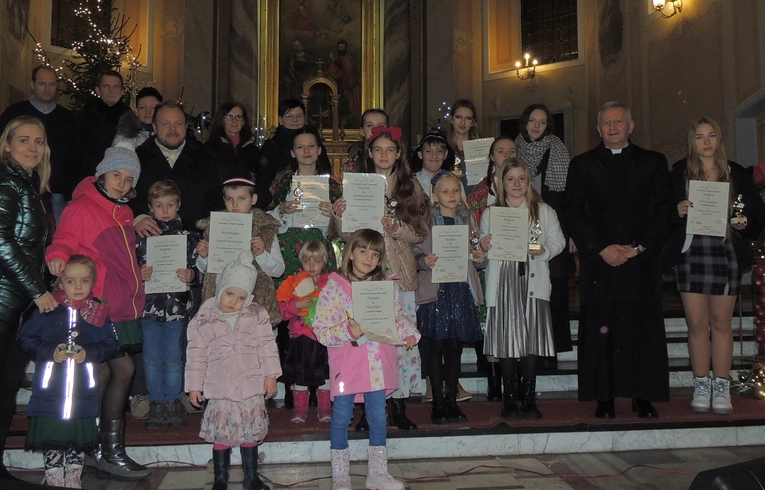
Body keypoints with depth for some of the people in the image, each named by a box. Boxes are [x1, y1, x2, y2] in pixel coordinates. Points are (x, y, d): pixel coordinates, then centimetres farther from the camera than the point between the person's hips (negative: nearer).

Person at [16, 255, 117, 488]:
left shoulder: (100, 312, 0)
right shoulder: (47, 309, -5)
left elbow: (110, 344, -1)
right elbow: (25, 338, -4)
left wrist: (88, 353, -17)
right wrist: (50, 352, -17)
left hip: (84, 391, 1)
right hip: (50, 389, -1)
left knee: (80, 437, 12)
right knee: (52, 435, 6)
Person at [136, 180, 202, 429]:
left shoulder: (188, 236, 3)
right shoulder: (140, 236, 3)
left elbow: (199, 269, 2)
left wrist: (191, 275, -18)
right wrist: (138, 274, -16)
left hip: (177, 305, -1)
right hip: (149, 304, 1)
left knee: (173, 358, 5)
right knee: (152, 358, 7)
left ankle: (173, 403, 18)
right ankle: (156, 403, 19)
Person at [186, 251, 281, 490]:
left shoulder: (256, 315, 1)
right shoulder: (204, 318, -2)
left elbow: (266, 345, 2)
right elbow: (196, 353, 2)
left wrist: (270, 374, -3)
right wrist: (194, 385, 3)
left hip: (251, 385, 1)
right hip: (220, 388, -1)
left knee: (251, 432, 10)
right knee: (221, 433, 4)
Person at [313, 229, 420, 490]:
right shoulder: (335, 287, -9)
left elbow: (399, 317, 15)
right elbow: (321, 329, -12)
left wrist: (409, 332, -3)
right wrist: (348, 332, -26)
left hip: (378, 366, 4)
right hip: (347, 366, -4)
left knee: (378, 417, 14)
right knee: (341, 417, 6)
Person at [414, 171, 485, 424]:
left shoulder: (467, 219, 14)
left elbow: (474, 252, 20)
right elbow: (415, 254, -4)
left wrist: (479, 257, -1)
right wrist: (425, 262, -23)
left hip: (461, 289, 4)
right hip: (435, 290, -4)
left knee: (455, 347, 8)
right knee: (436, 347, 0)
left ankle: (451, 401, 18)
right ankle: (438, 403, 9)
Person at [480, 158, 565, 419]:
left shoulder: (544, 211, 12)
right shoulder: (490, 213, 12)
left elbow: (558, 240, 9)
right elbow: (483, 245, 12)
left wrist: (544, 250, -11)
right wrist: (484, 247, -11)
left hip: (533, 281, 0)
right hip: (502, 282, 0)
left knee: (532, 339, -3)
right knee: (506, 338, -1)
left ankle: (529, 399, 9)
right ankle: (509, 399, 10)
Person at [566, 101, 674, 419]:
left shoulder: (653, 163, 13)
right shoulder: (582, 165, 11)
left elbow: (663, 211, 5)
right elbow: (575, 215, 3)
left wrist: (639, 247, -8)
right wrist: (602, 249, -9)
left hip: (642, 260, 1)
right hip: (599, 262, 0)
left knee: (644, 331, 1)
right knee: (600, 332, -2)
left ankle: (643, 397, 10)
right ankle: (604, 399, 4)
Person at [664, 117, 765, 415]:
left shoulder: (735, 173, 10)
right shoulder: (679, 173, 7)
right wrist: (678, 212, -16)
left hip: (726, 252, 1)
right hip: (690, 252, -1)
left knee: (721, 322, 3)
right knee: (697, 323, 1)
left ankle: (721, 388, 11)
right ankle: (701, 387, 11)